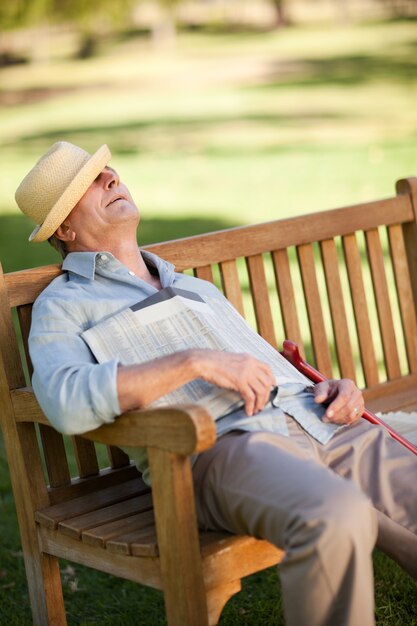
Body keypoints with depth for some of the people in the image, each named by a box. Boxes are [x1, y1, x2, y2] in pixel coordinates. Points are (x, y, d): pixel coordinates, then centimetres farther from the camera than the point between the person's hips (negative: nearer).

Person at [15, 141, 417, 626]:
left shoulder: (197, 288, 33)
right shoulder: (63, 305, 11)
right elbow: (66, 402, -12)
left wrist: (330, 389, 10)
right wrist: (195, 362, -18)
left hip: (316, 423, 7)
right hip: (219, 443, -7)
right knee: (337, 516, -37)